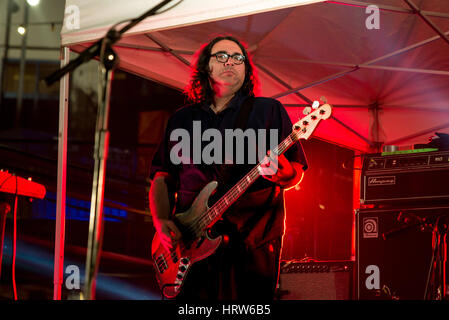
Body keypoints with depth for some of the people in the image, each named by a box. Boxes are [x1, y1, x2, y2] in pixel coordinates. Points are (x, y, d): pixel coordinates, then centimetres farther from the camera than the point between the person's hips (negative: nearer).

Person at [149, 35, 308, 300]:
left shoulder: (269, 110, 9)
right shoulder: (181, 119, 18)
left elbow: (297, 173, 6)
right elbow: (161, 177, 17)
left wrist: (281, 171, -18)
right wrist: (162, 221, 0)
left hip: (252, 242, -2)